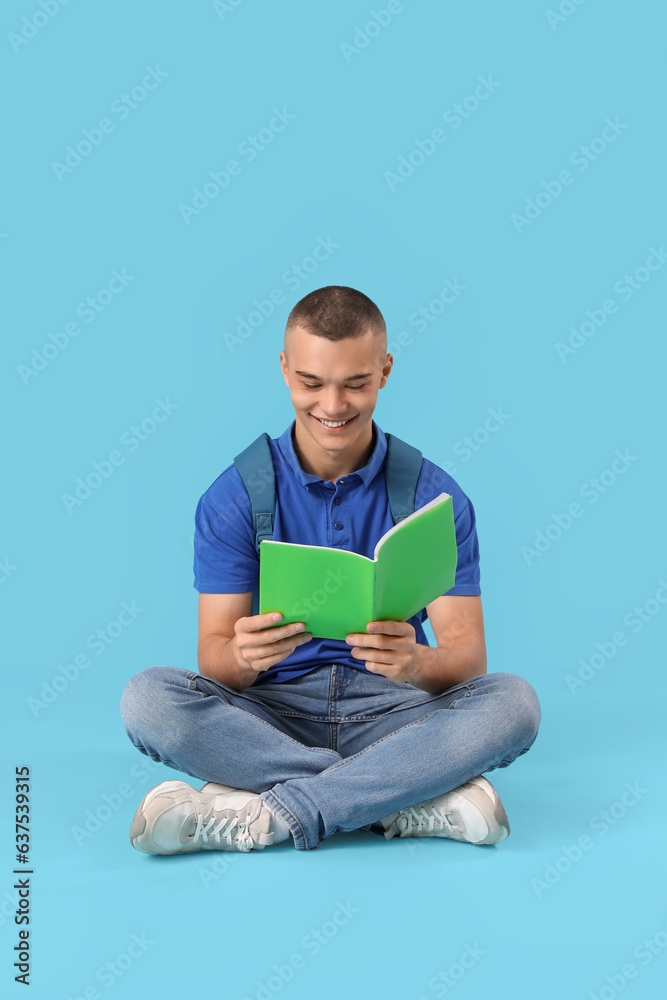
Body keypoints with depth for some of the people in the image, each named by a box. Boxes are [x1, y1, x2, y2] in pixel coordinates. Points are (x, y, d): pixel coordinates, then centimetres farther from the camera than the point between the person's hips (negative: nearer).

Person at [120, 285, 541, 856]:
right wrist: (244, 656, -32)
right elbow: (214, 654, -6)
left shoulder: (434, 496, -1)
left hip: (390, 711, 0)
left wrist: (417, 662, -33)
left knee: (514, 701, -28)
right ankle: (413, 802, -27)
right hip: (273, 713, 0)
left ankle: (260, 817, -29)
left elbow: (467, 653, -7)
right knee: (148, 697, -27)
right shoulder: (234, 497, -1)